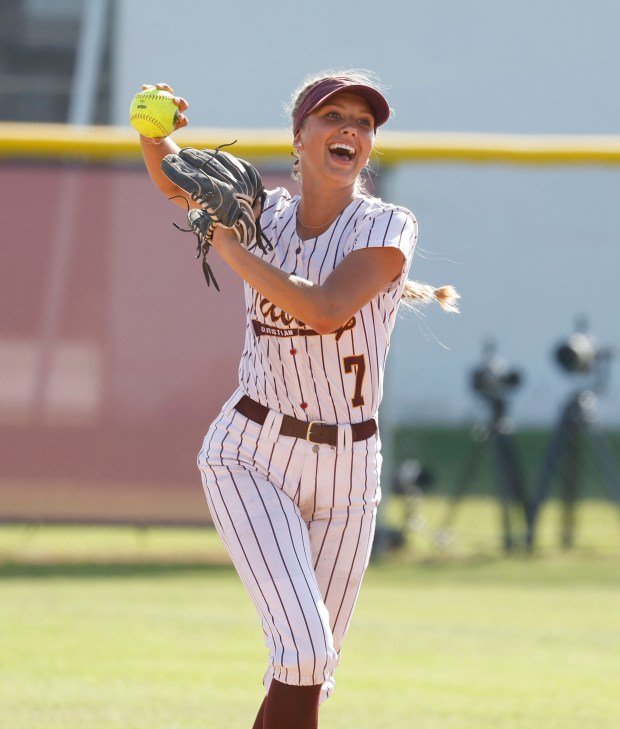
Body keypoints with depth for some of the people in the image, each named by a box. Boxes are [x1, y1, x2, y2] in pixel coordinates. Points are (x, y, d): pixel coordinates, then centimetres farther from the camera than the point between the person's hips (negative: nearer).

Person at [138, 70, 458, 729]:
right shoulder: (268, 215, 2)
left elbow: (326, 311, -23)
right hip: (251, 457, -1)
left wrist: (232, 250, -20)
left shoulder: (387, 227, -8)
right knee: (304, 647, -19)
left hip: (346, 471, 1)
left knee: (310, 673, 9)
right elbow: (176, 181, 4)